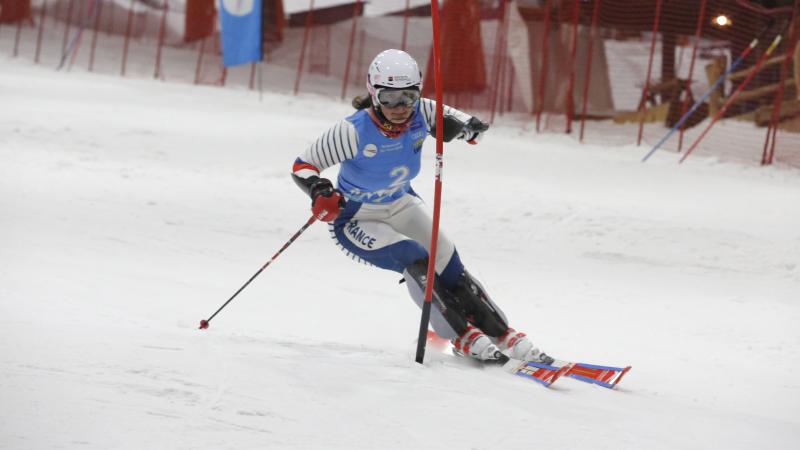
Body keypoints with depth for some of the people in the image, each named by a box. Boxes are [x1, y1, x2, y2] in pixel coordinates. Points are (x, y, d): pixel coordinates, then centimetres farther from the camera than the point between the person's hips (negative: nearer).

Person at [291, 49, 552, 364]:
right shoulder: (354, 131, -30)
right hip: (357, 219, -5)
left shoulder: (421, 114, -19)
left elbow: (476, 127, -8)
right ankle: (463, 338, -17)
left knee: (450, 269, -1)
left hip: (402, 206, 5)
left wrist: (457, 127, -31)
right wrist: (320, 191, -42)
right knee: (415, 260, -26)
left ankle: (503, 336, 13)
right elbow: (302, 166, -22)